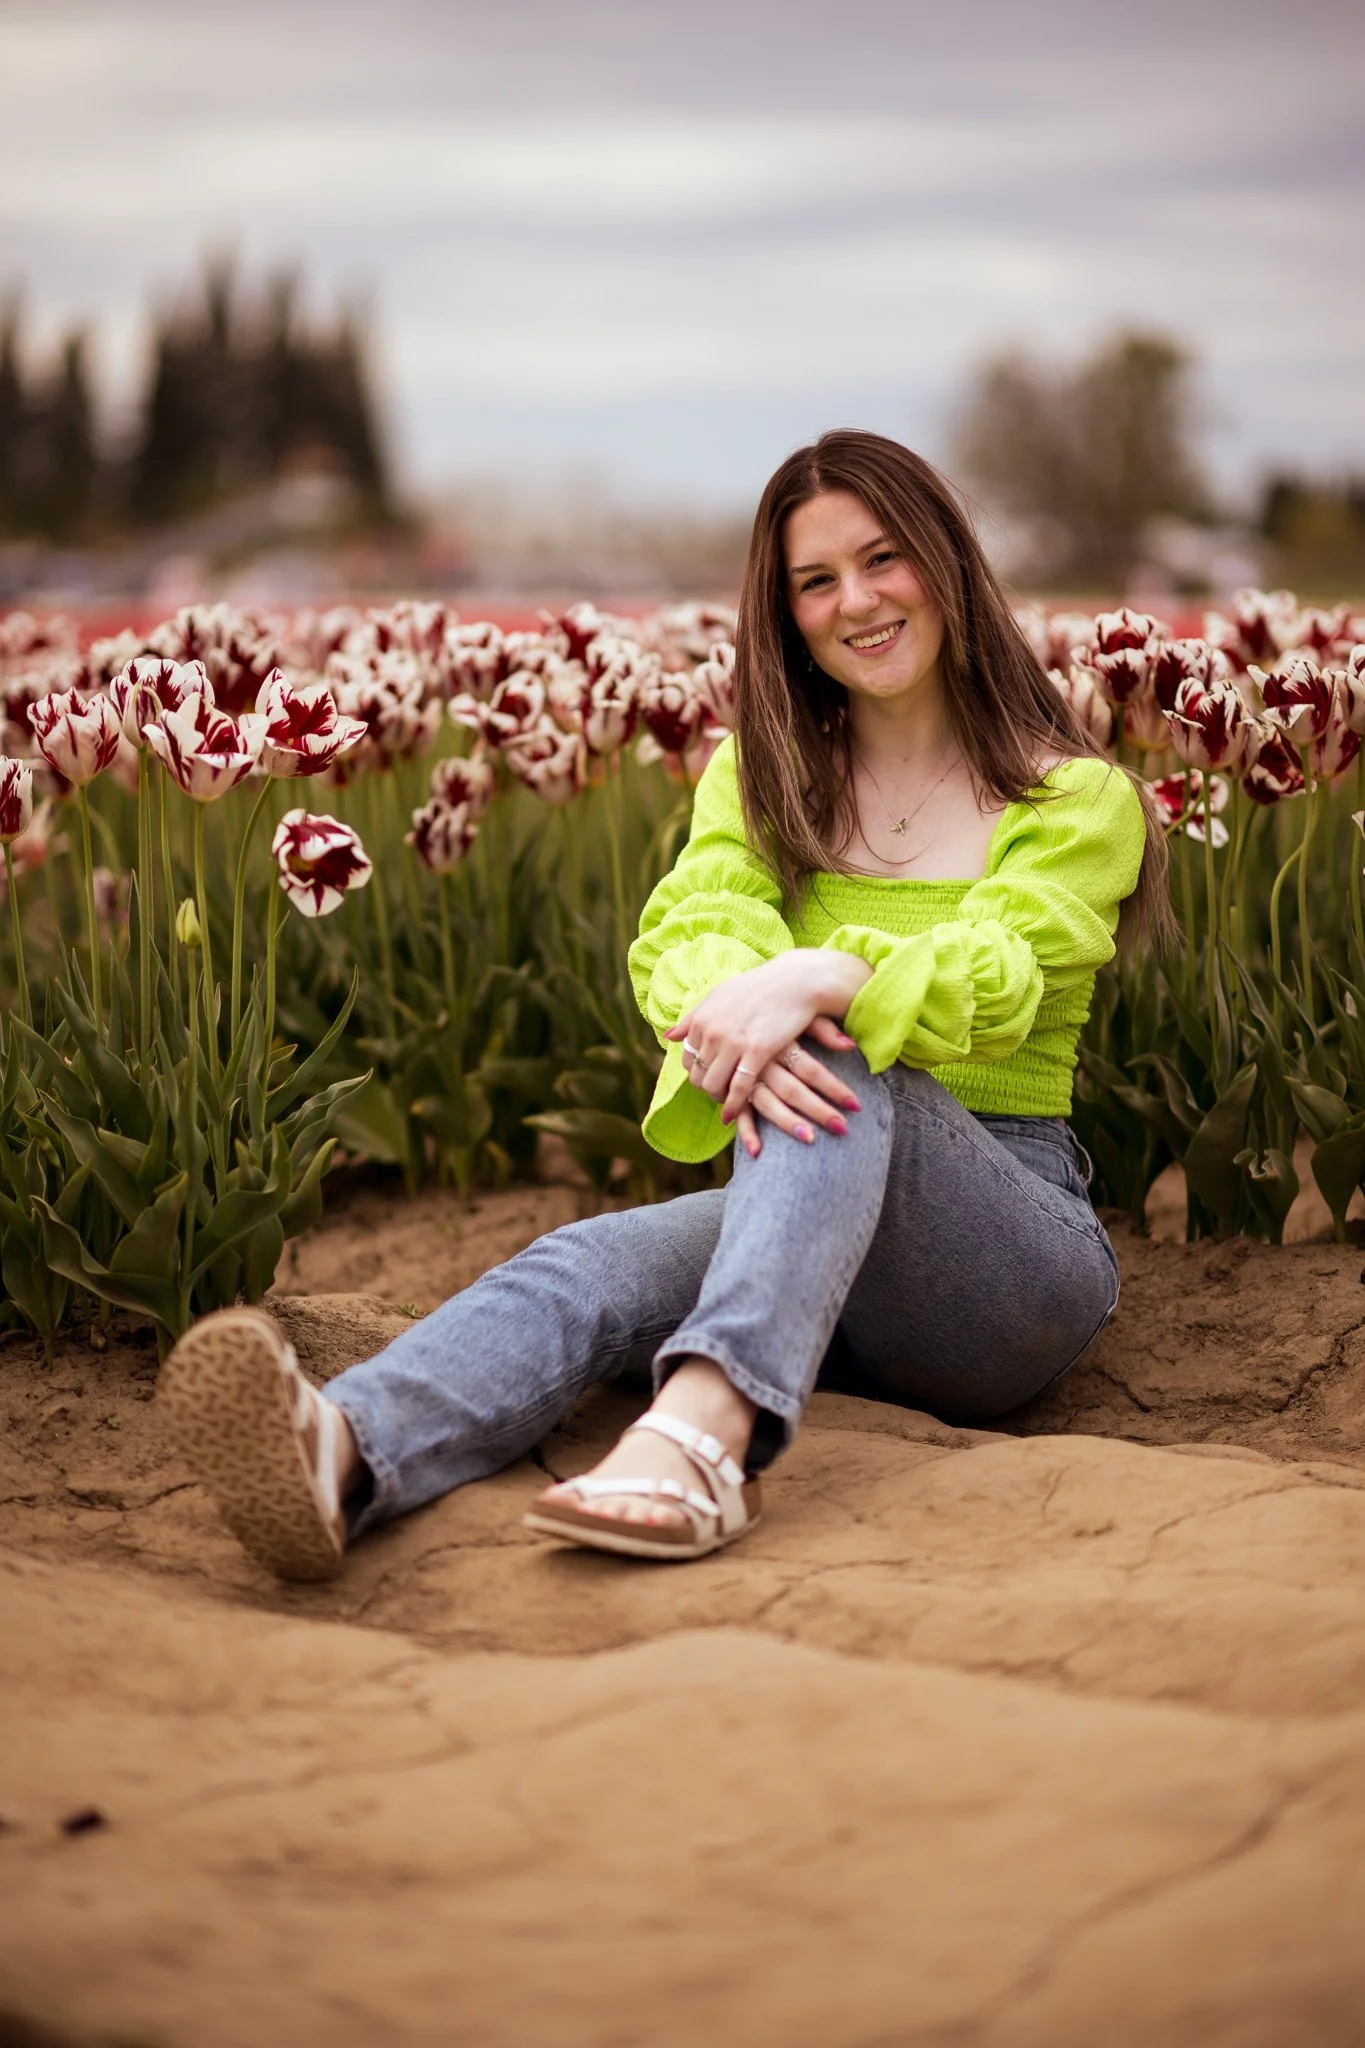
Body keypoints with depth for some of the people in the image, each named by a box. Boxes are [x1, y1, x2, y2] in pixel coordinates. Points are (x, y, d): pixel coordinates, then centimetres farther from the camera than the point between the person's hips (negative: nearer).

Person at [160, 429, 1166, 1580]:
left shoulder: (1079, 799, 5)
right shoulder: (761, 774, 14)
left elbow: (995, 977, -16)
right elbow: (688, 928, -7)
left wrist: (818, 977, -37)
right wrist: (726, 1013, -33)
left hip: (1015, 1244, -3)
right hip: (817, 1208, 3)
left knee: (838, 1067, -34)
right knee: (602, 1262, -30)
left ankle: (704, 1430, -58)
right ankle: (340, 1453, -60)